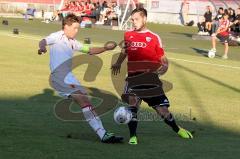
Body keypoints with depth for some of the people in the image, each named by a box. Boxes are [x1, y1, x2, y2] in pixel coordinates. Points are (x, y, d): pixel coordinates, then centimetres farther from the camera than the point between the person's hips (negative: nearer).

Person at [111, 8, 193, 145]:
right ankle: (133, 136, -17)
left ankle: (177, 129, 33)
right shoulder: (128, 35, 8)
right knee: (132, 102, -25)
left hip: (151, 78, -1)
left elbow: (163, 58, 4)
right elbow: (125, 51, 25)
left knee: (162, 110, 6)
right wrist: (118, 63, 8)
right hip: (134, 77, 1)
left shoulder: (154, 37, 1)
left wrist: (164, 66, -17)